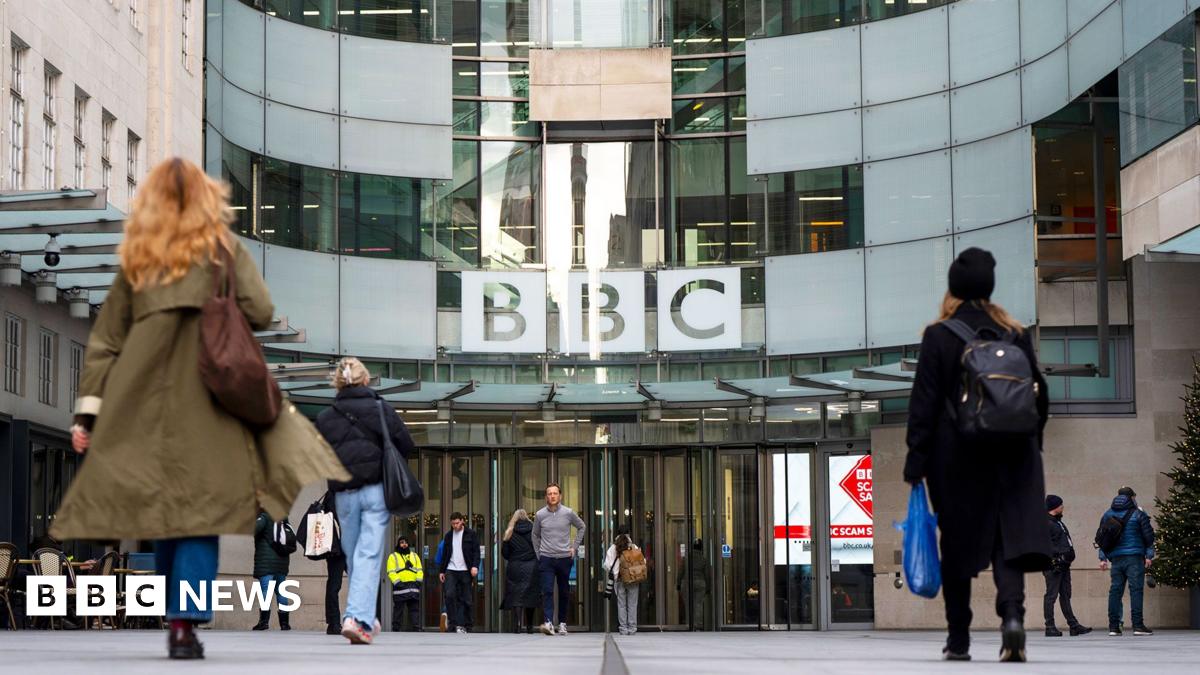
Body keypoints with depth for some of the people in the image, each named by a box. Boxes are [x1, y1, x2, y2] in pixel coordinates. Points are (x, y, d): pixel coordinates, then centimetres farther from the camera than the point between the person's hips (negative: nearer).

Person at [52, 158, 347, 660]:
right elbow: (260, 313, -5)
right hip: (205, 400, -3)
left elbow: (105, 340, 10)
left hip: (144, 404, 3)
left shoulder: (135, 259, 12)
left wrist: (88, 410, 9)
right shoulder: (223, 248, 3)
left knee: (164, 508, 13)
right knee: (202, 507, -2)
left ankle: (175, 619, 17)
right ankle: (185, 623, -10)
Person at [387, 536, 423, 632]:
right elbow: (391, 572, -3)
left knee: (414, 609, 1)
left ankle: (415, 629, 1)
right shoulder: (393, 557, 7)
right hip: (400, 587, -4)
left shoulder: (414, 555, 20)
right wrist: (397, 582, -15)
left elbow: (419, 570, 17)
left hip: (413, 587, 4)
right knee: (398, 610, -2)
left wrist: (418, 581, 2)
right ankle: (396, 630, 2)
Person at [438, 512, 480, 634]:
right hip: (451, 570, 3)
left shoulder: (471, 534, 3)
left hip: (465, 571, -3)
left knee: (466, 599, -1)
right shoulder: (448, 536, 15)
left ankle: (466, 625, 4)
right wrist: (441, 571, 15)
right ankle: (453, 623, -7)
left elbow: (476, 552, -2)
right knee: (449, 594, -14)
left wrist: (475, 566, -16)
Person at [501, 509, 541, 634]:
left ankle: (517, 623, -19)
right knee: (530, 595, 10)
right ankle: (529, 626, 15)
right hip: (532, 567, 1)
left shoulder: (510, 532, -1)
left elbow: (504, 553, 1)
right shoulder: (534, 530, -1)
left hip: (515, 567, -1)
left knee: (516, 595, -1)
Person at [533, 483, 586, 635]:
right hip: (546, 559, -1)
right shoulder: (540, 515, 0)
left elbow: (582, 527, 14)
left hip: (565, 558, 1)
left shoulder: (568, 513, -1)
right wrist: (538, 553, 10)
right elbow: (535, 535, 16)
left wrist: (575, 546, 8)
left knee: (564, 592, 8)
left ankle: (562, 623, 19)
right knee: (547, 591, -14)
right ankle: (548, 622, -23)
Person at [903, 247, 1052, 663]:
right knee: (1011, 536, 0)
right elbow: (1039, 397, 8)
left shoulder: (939, 336, -5)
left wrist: (915, 465, -5)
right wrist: (1030, 448, 19)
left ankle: (958, 639, 12)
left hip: (956, 457, -2)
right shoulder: (1017, 335, 4)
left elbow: (924, 404, -7)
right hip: (1011, 457, 2)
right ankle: (1012, 614, -24)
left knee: (957, 546, 7)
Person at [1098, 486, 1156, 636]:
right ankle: (1138, 625, -11)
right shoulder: (1138, 514, -1)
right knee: (1136, 589, -5)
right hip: (1134, 557, -4)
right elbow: (1148, 535, -2)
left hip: (1115, 558, 4)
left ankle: (1113, 627, 4)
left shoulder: (1107, 515, 13)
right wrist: (1149, 555, 3)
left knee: (1115, 590, 5)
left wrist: (1103, 558, 15)